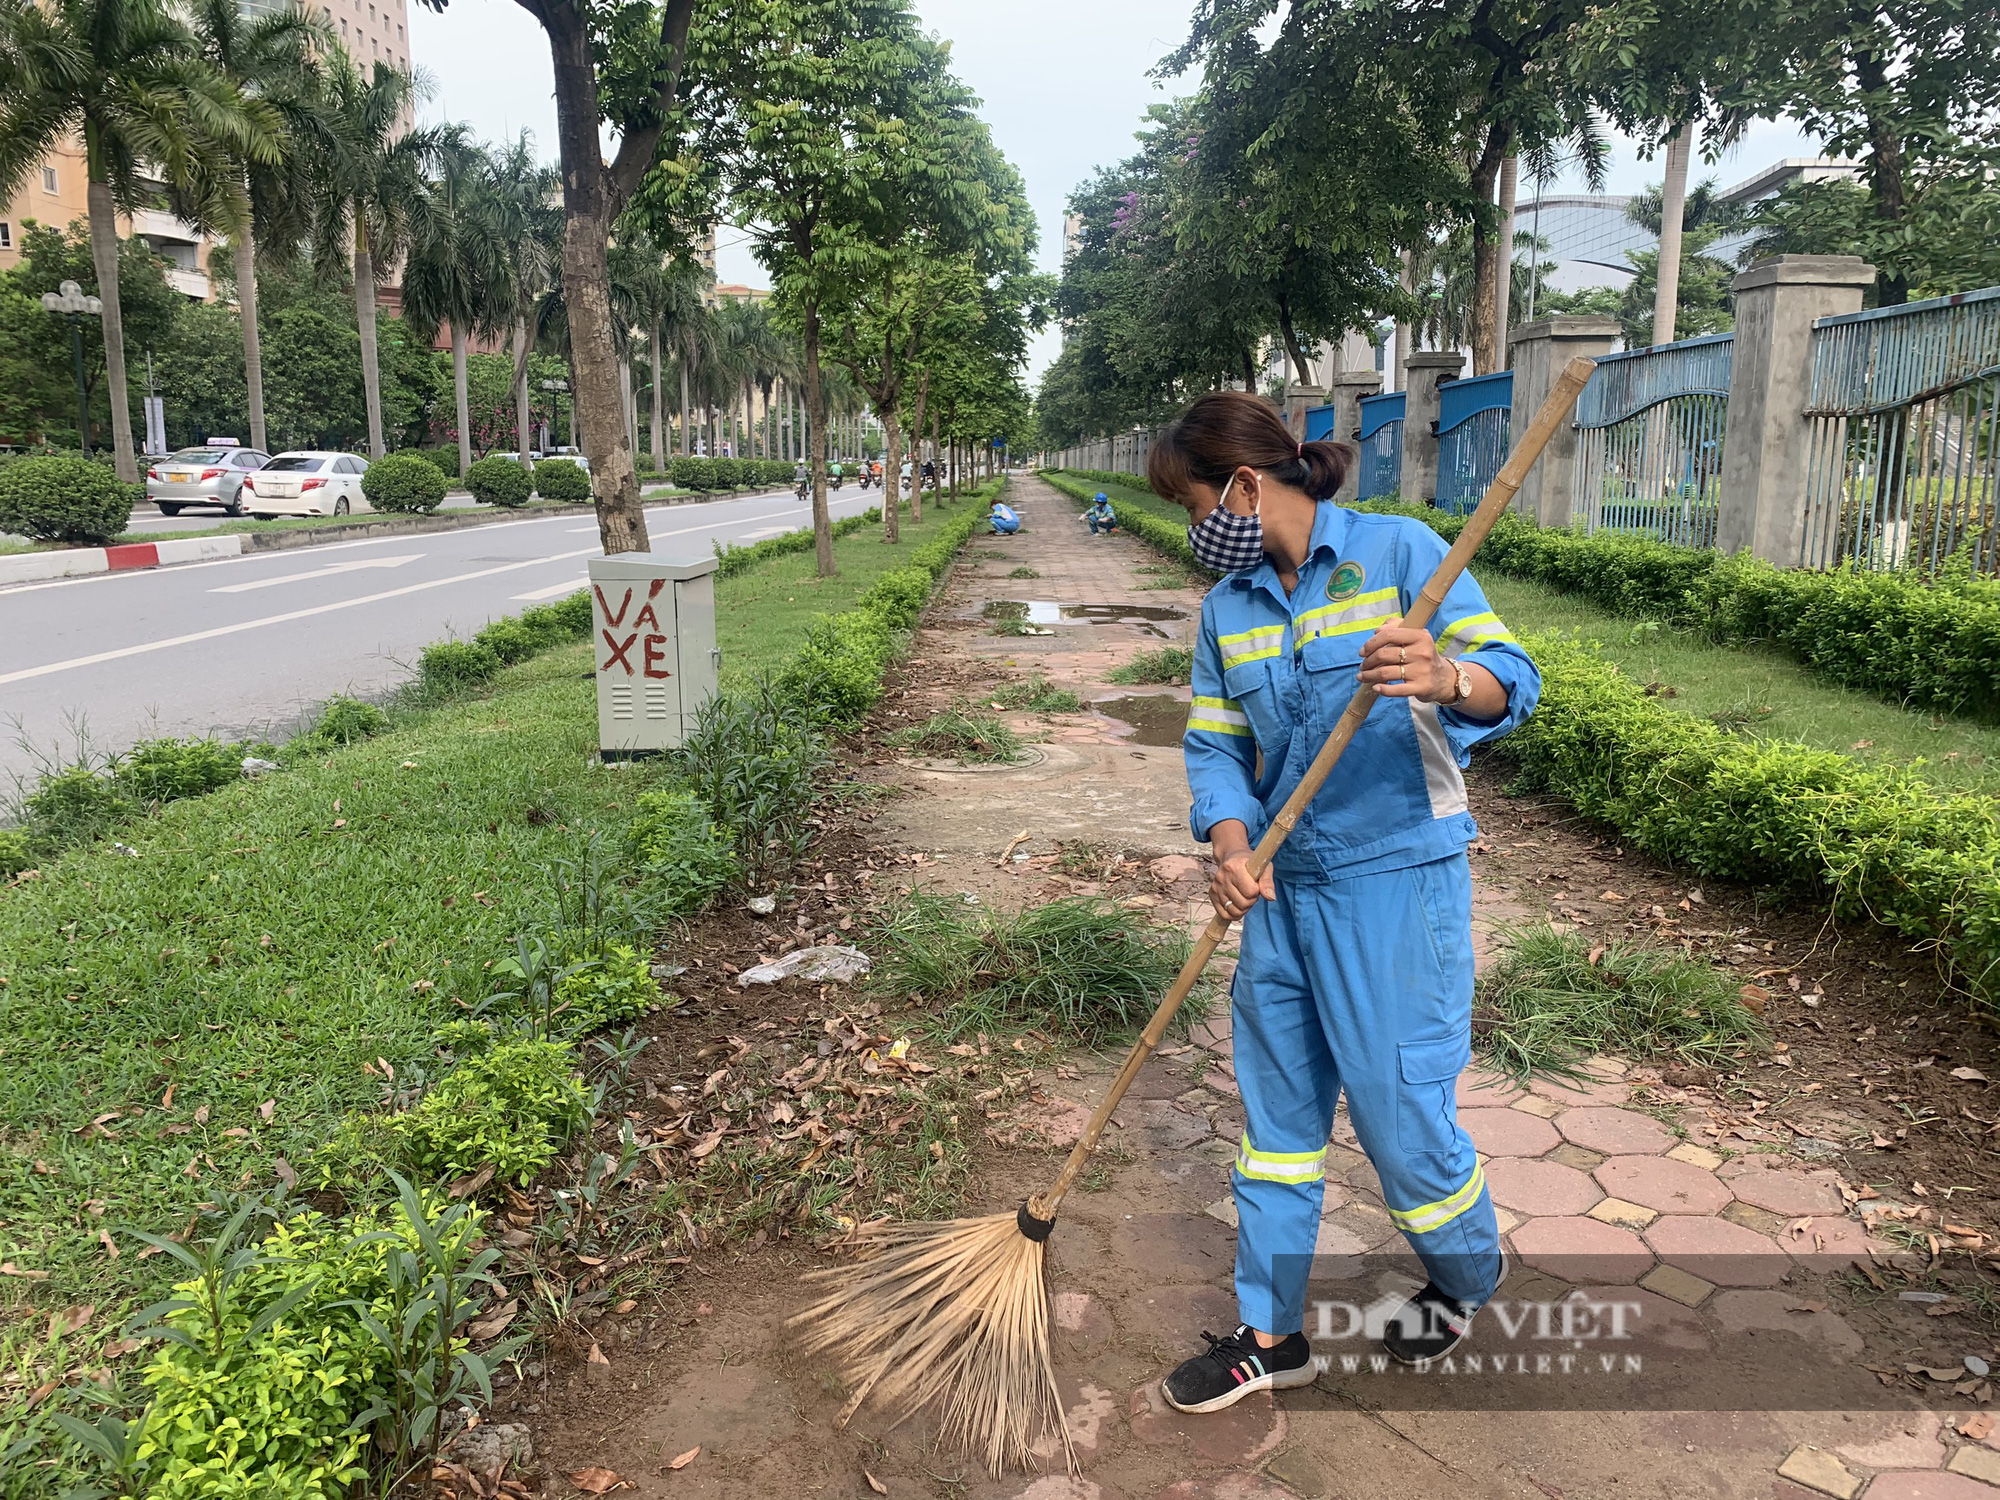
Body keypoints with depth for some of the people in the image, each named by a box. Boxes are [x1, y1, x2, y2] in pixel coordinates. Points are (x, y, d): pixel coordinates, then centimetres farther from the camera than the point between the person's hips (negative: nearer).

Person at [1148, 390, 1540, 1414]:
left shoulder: (1398, 551, -10)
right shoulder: (1227, 608, 7)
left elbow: (1511, 677, -15)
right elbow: (1216, 747, 6)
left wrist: (1443, 677, -38)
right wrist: (1231, 850, -13)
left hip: (1396, 879, -6)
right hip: (1283, 883, 6)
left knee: (1396, 1101, 2)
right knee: (1276, 1104, 13)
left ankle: (1469, 1272, 36)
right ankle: (1271, 1332, 30)